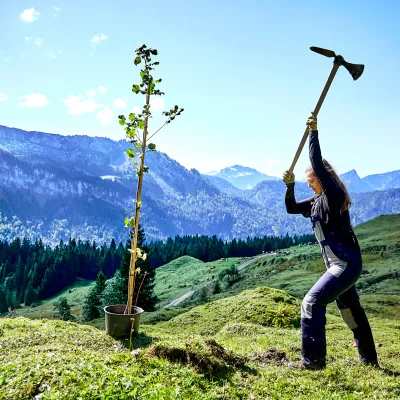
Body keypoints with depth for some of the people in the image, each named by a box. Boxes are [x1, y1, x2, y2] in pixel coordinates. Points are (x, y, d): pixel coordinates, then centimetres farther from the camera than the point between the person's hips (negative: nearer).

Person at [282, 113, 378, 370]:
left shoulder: (334, 195, -12)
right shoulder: (318, 202, 12)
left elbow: (318, 164, -23)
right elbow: (291, 208, 17)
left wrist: (314, 132, -18)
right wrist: (290, 185, 2)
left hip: (346, 264, -10)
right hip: (342, 264, 10)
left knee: (312, 303, -13)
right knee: (351, 311, 19)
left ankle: (313, 360, -8)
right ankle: (369, 360, 34)